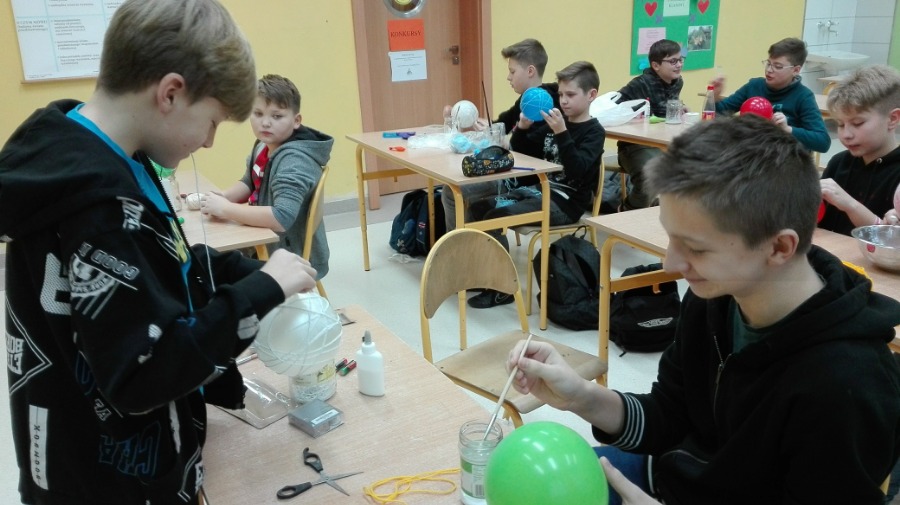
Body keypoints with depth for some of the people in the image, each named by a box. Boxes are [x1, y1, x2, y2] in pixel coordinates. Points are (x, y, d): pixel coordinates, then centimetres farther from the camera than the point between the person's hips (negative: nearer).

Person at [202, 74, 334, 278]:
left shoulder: (294, 161, -26)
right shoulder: (263, 145, 0)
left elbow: (282, 218, -37)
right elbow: (250, 183, 17)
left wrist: (226, 209, -27)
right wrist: (224, 197, -3)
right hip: (268, 246, 8)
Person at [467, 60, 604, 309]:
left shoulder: (594, 132, -8)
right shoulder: (553, 122, 12)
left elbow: (577, 170, -24)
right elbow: (521, 152, 17)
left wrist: (562, 133, -32)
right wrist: (522, 128, -3)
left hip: (566, 202, -8)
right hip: (540, 189, 8)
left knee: (494, 217, -23)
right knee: (478, 206, 0)